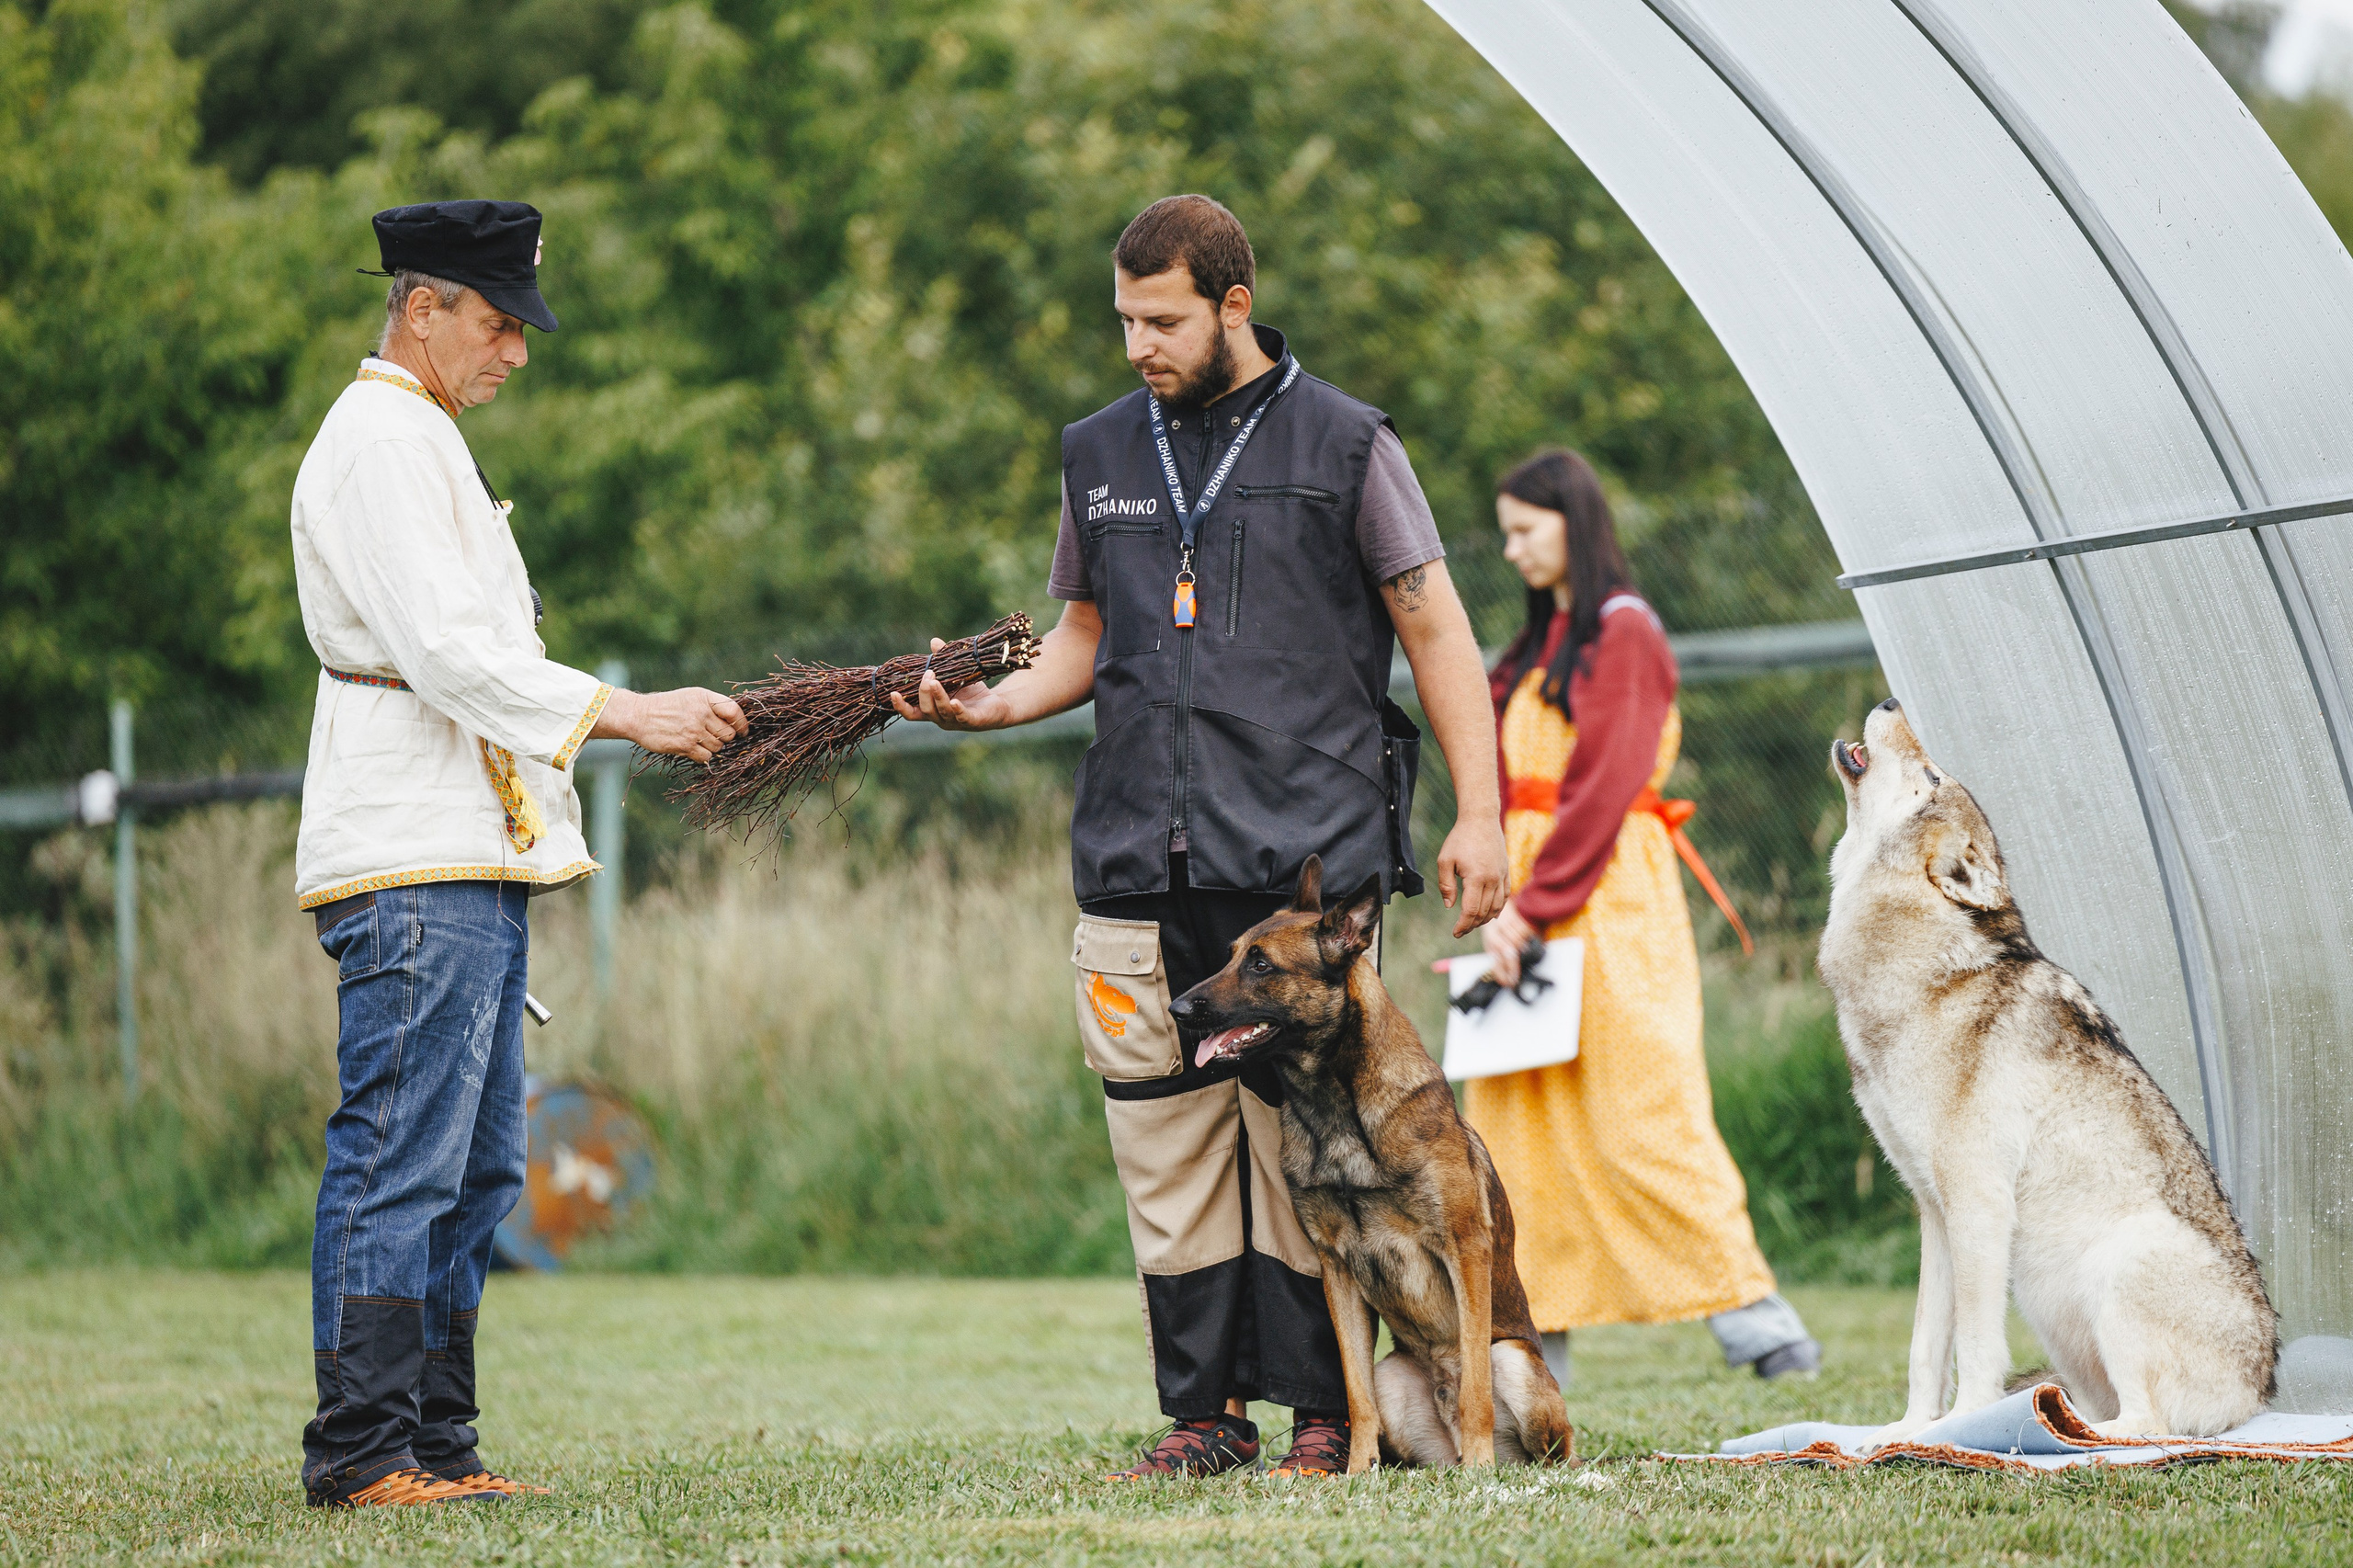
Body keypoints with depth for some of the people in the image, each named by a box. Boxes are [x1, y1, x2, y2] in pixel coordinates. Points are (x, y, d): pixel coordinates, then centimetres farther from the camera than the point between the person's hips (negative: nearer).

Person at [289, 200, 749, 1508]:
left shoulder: (425, 444, 24)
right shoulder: (380, 444, -10)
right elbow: (444, 653, -18)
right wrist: (630, 714, -18)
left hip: (474, 862, 11)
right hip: (414, 866, -11)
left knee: (474, 1174, 10)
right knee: (401, 1162, -11)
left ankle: (435, 1442, 12)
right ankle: (362, 1453, -10)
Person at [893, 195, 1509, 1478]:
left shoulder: (1342, 444, 4)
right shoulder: (1100, 455, 16)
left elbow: (1434, 629, 4)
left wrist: (1478, 813, -3)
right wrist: (993, 705, 4)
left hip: (1302, 854, -4)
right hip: (1136, 863, 4)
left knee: (1303, 1140, -5)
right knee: (1166, 1144, 2)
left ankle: (1324, 1416, 2)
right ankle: (1205, 1412, 9)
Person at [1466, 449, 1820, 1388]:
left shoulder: (1623, 633, -6)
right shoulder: (1539, 644, 19)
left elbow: (1603, 783, -14)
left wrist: (1535, 905, -17)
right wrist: (1501, 904, 5)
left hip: (1608, 897, -8)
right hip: (1534, 902, 8)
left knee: (1640, 1110, -11)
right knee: (1514, 1117, 4)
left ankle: (1745, 1306, -8)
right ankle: (1534, 1336, 5)